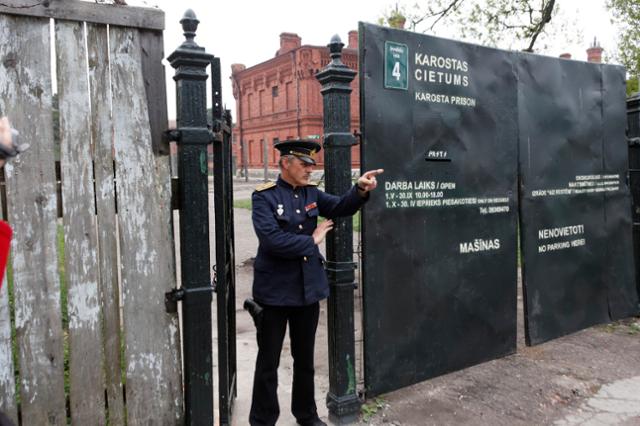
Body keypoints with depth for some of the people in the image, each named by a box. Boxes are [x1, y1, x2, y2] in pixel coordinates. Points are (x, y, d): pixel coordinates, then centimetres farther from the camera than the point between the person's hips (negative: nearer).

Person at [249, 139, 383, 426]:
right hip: (275, 291, -5)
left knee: (305, 358, 20)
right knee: (268, 361, 10)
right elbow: (272, 240, -25)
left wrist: (361, 190, -25)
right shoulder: (264, 196, -13)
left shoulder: (311, 193, 5)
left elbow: (341, 208, -6)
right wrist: (312, 241, -14)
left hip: (308, 288, 6)